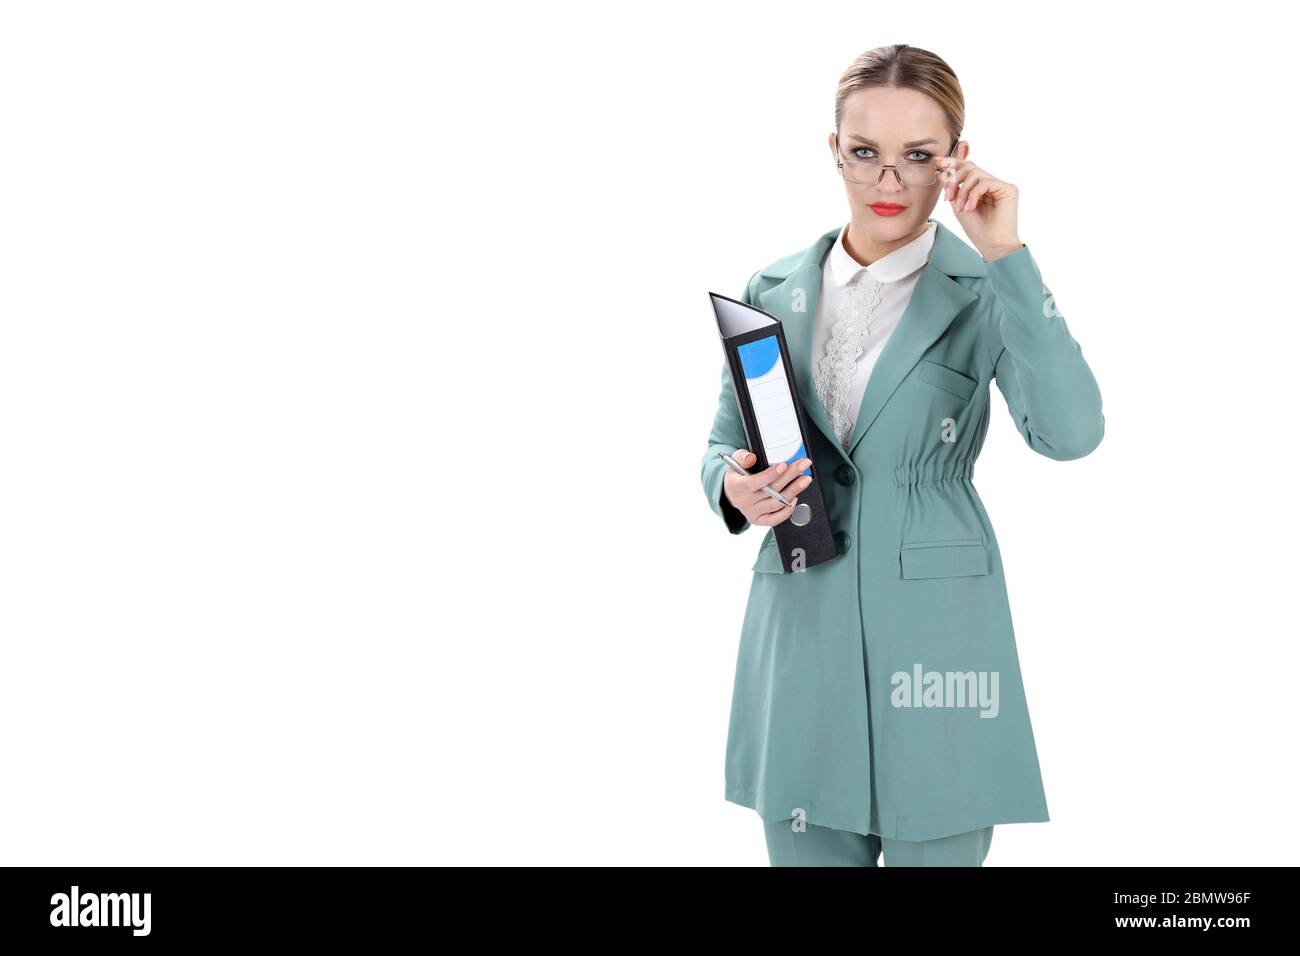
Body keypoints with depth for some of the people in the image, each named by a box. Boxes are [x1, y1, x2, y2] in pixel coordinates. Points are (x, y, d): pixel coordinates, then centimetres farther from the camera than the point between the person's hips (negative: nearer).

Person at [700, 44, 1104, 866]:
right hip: (801, 625, 3)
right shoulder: (774, 292, 6)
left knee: (936, 849, 7)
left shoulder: (985, 294, -5)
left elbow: (1070, 432, -21)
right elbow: (723, 444, 14)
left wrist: (1006, 257, -23)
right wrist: (736, 489, -10)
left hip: (934, 630, -3)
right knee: (805, 849, 11)